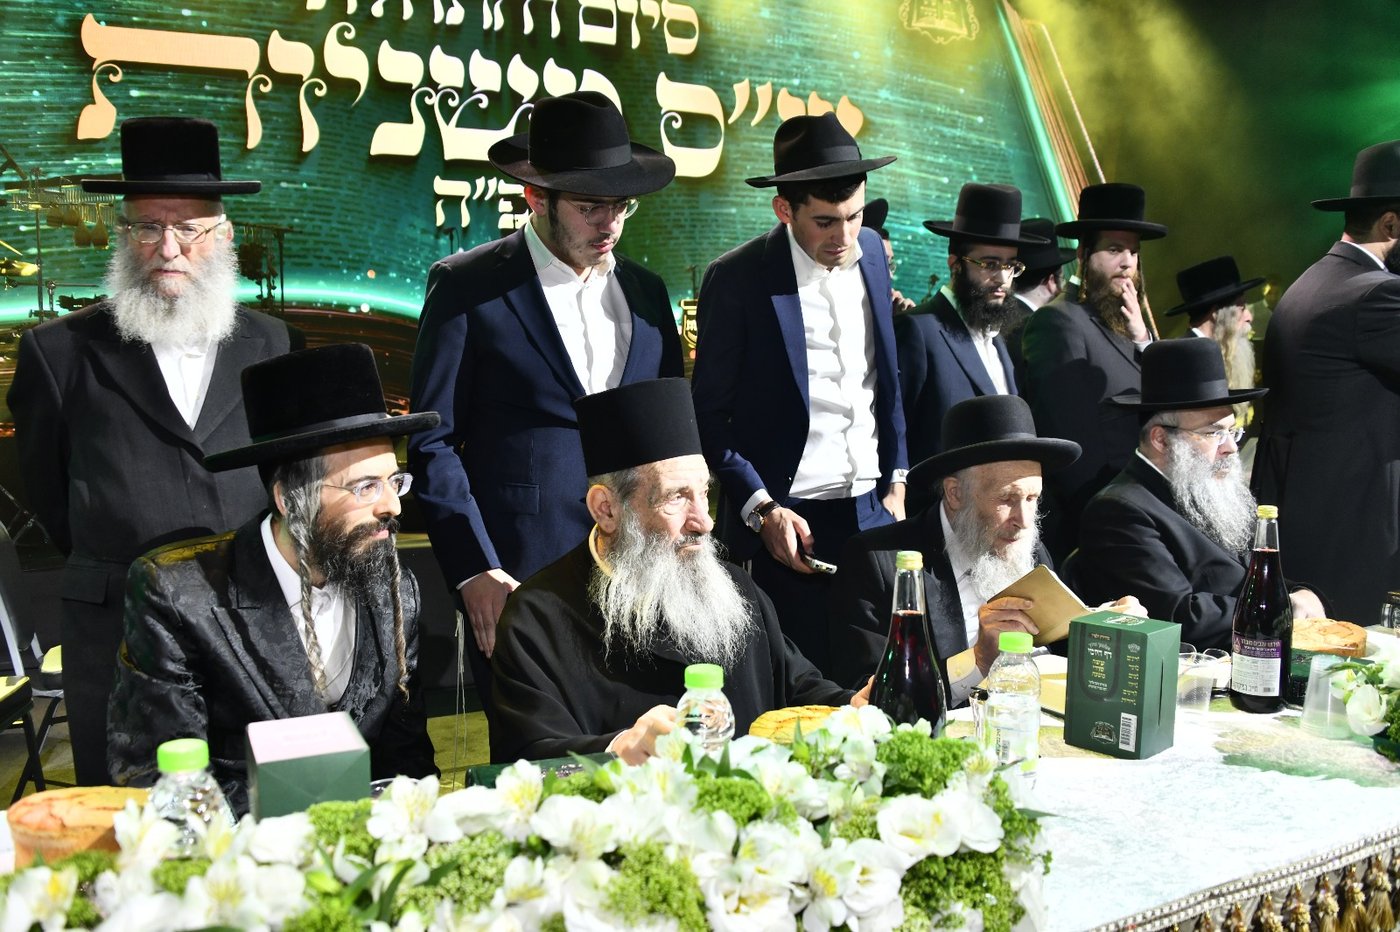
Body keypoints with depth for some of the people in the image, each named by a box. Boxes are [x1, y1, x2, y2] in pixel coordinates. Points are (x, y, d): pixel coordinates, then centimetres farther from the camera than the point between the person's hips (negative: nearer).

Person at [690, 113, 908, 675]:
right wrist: (761, 509, -13)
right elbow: (710, 415, -6)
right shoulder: (737, 280, -10)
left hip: (873, 510, 5)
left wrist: (896, 478, 13)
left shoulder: (870, 253, 6)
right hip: (789, 525, -5)